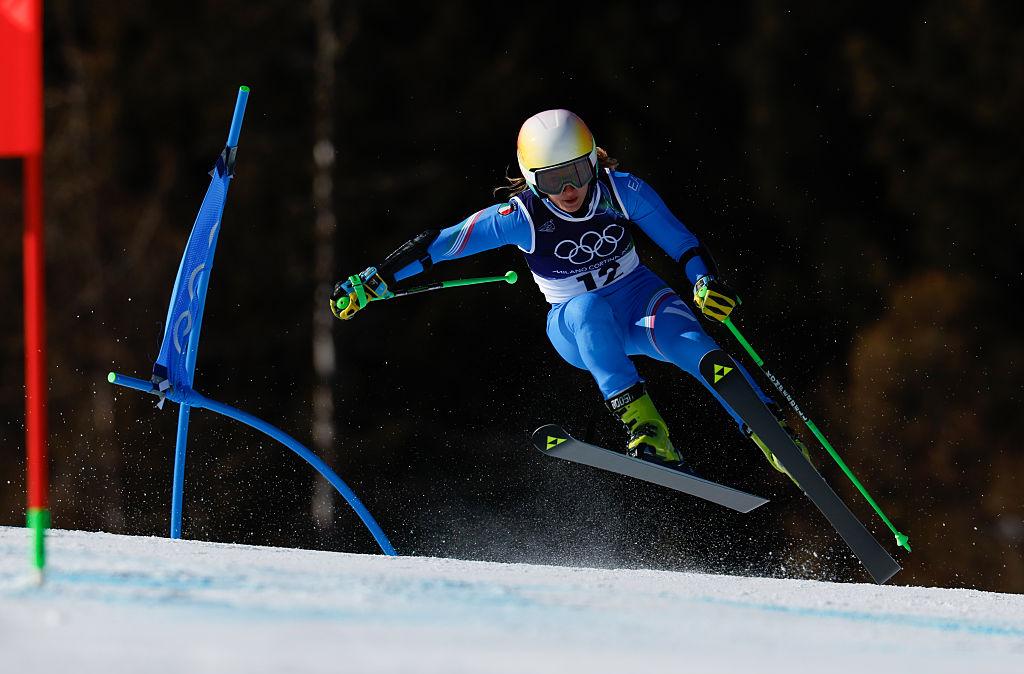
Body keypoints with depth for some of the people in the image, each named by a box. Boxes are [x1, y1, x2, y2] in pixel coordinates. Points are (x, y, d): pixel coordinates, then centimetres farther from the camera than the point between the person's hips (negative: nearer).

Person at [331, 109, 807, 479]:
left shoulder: (622, 191, -15)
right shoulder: (522, 218, -18)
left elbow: (681, 243, -11)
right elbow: (438, 246, -14)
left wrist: (706, 282, -30)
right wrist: (371, 283, -17)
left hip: (638, 300, 1)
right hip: (578, 329, -1)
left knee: (688, 342, -33)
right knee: (589, 307, -38)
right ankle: (648, 434, -46)